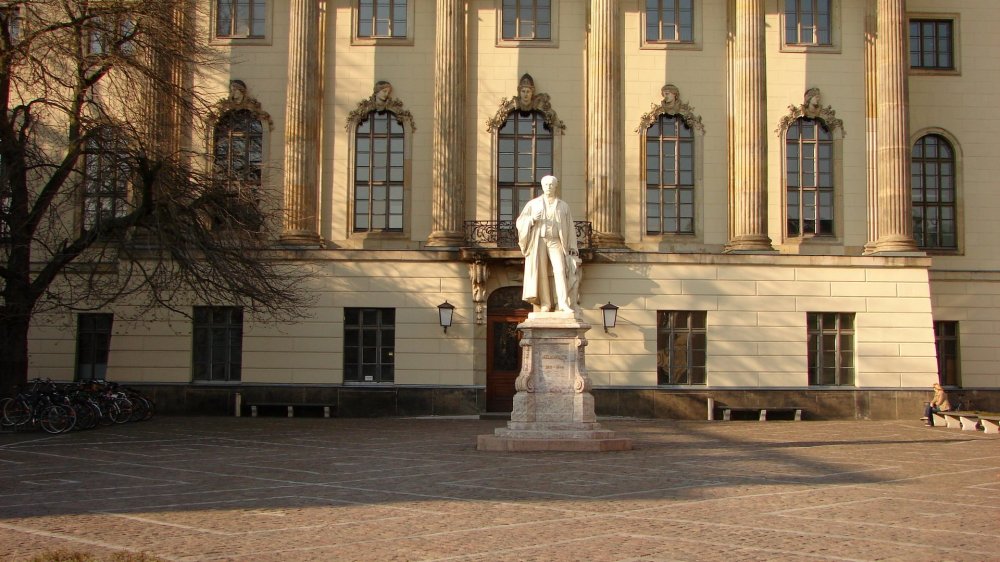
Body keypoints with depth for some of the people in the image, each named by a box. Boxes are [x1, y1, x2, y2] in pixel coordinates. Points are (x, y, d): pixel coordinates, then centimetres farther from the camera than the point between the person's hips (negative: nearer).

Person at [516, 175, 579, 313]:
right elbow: (520, 222, 7)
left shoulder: (563, 206, 13)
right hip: (538, 241, 0)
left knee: (560, 269, -16)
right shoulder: (533, 204, 11)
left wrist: (572, 249, 4)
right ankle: (545, 304, -8)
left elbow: (570, 229, 12)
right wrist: (532, 219, -13)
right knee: (541, 272, -7)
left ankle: (563, 303, -22)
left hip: (556, 242, 0)